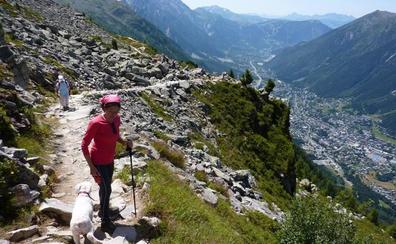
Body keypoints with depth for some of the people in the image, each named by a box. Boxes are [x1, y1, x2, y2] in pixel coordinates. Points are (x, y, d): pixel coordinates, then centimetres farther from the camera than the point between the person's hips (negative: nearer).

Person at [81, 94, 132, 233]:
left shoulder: (116, 119, -8)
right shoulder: (96, 123, -27)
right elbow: (84, 145, -19)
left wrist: (124, 142, -9)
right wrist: (91, 167, -18)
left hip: (109, 160, 7)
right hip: (98, 162, -6)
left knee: (105, 187, 23)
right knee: (106, 190, 0)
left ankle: (102, 211, 46)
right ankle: (105, 223, 17)